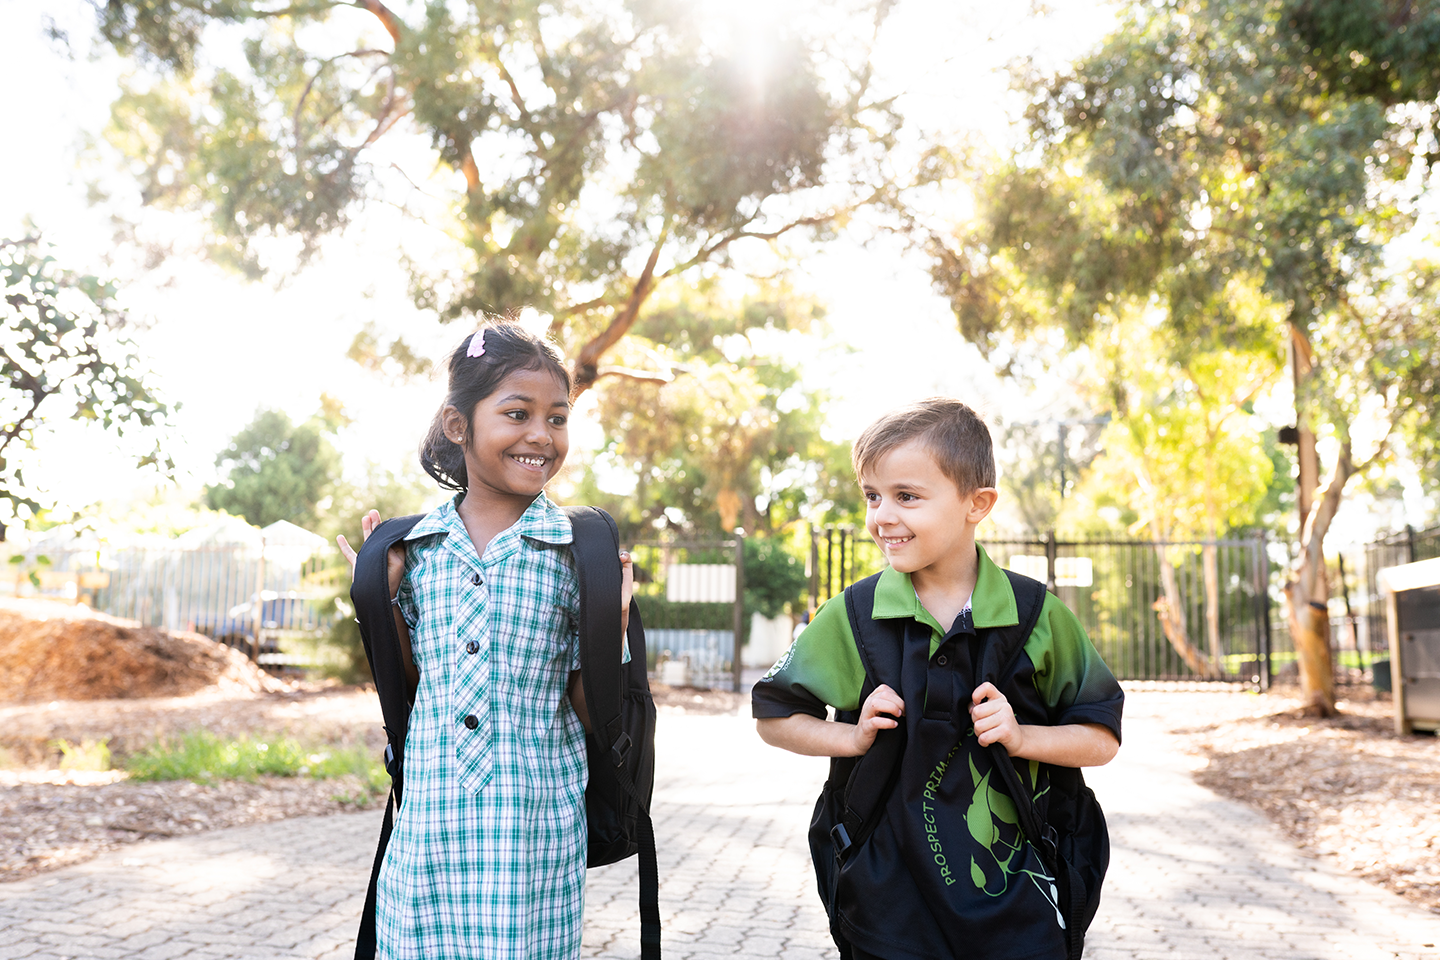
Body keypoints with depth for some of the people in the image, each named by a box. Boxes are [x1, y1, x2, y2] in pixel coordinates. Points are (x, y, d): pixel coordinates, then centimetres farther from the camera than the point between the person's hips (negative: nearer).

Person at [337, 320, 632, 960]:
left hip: (536, 835, -2)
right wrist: (382, 593, 2)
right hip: (428, 832, 2)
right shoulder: (418, 547, 4)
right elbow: (413, 690, 11)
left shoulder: (577, 552, -3)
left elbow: (592, 715, 0)